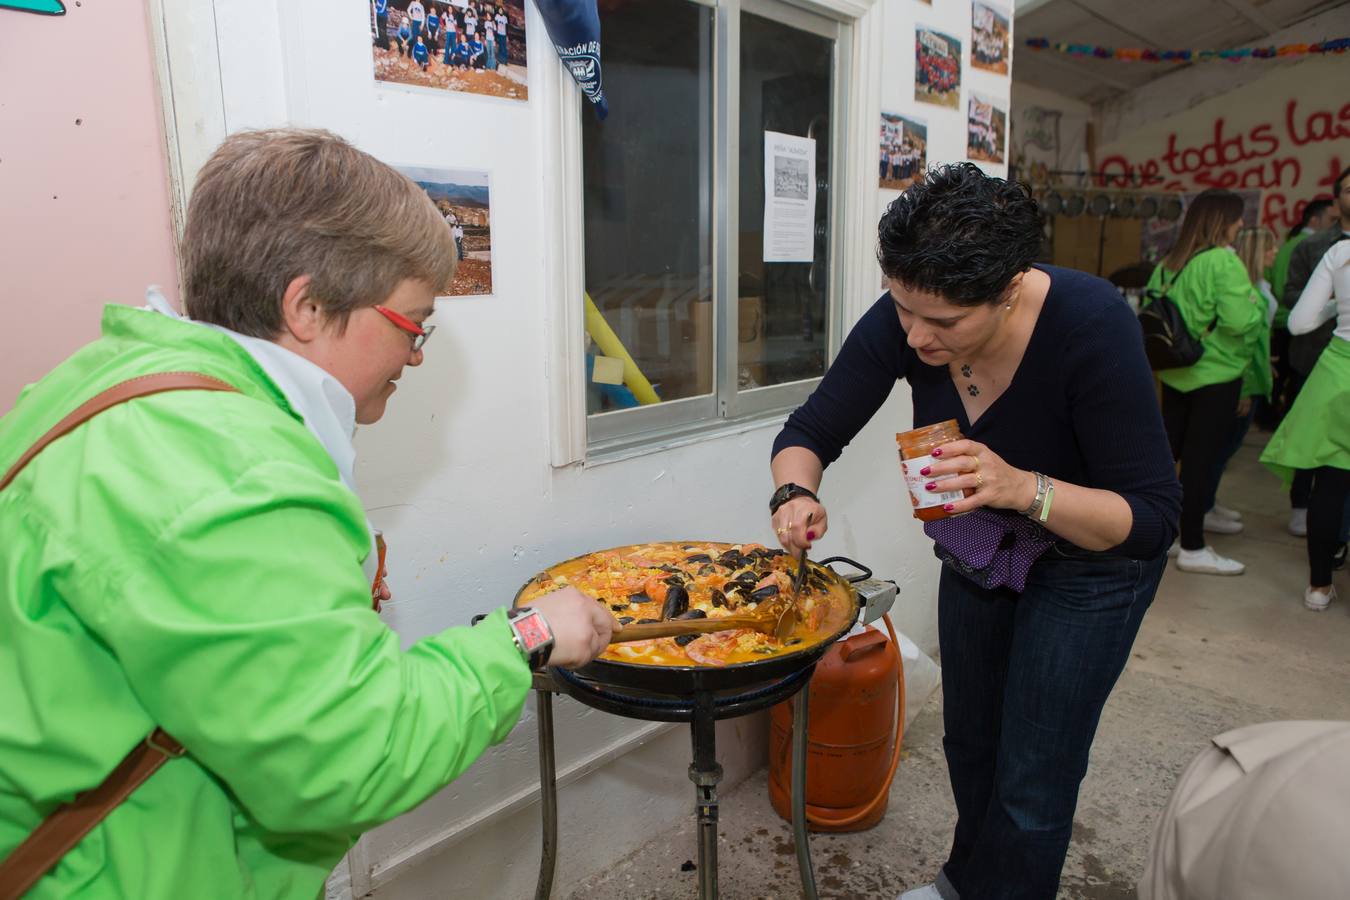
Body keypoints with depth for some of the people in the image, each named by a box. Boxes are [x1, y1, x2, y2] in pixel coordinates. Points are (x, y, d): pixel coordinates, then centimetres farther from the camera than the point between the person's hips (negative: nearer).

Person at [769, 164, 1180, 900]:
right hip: (977, 550, 4)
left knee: (1033, 780, 3)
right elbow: (810, 432, -15)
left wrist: (1024, 488, -47)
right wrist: (796, 494, -37)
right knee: (969, 740, 21)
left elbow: (1152, 516, -29)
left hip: (1089, 560, -4)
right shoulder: (901, 323, -24)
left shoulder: (1091, 326, -34)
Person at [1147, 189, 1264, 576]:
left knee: (1167, 451, 17)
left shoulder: (1168, 261, 7)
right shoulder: (1223, 261, -15)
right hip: (1216, 374, -7)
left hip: (1174, 373, 7)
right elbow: (1240, 320, -23)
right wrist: (1257, 301, -4)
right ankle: (1193, 549, 5)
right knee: (1200, 457, -2)